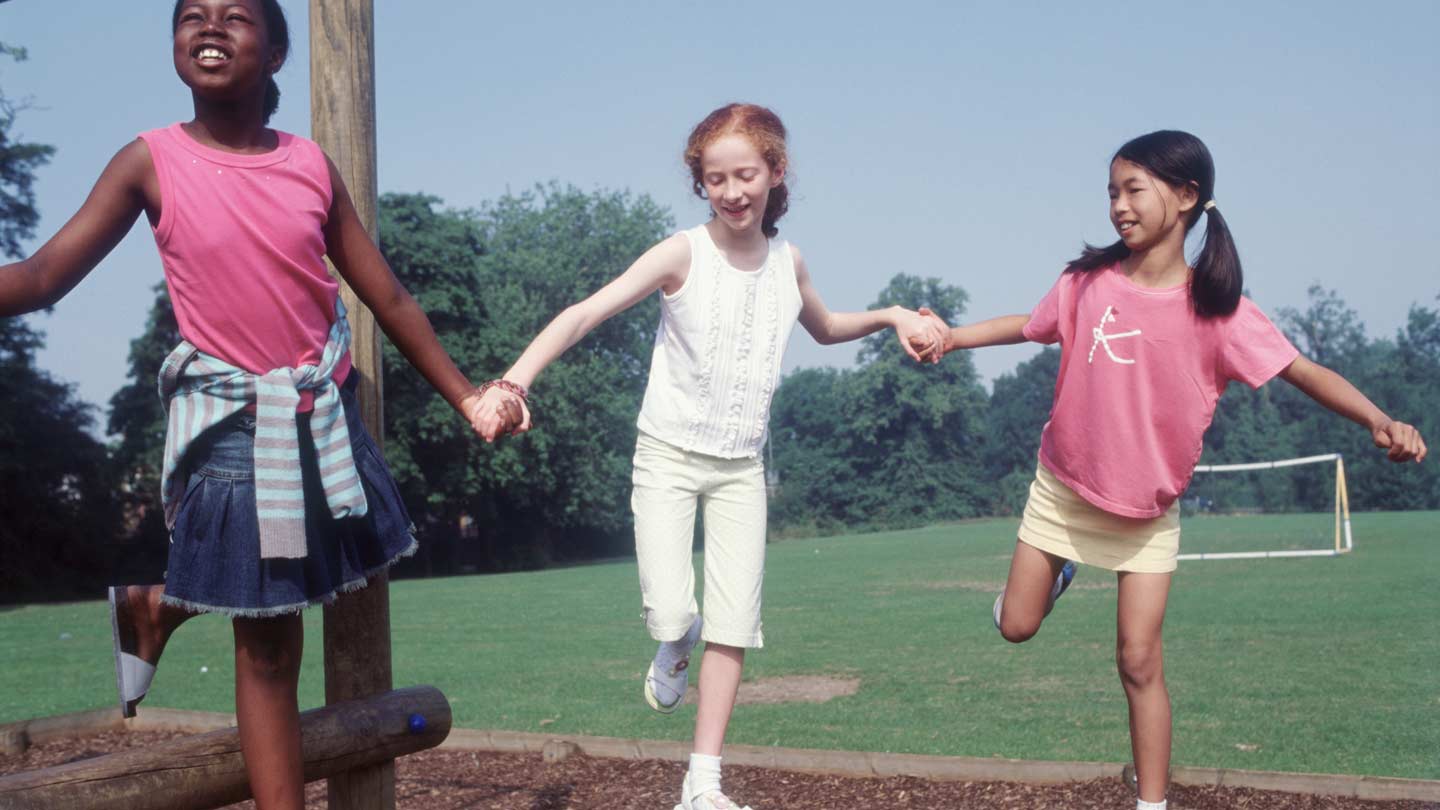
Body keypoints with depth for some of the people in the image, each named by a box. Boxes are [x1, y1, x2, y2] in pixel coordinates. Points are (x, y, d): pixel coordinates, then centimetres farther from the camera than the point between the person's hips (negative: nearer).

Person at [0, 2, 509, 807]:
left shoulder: (312, 163, 0)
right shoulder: (152, 160, -8)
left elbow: (390, 297, 5)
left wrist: (465, 397, 5)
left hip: (324, 415, 4)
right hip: (232, 424, -4)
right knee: (268, 646, 4)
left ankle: (157, 607, 39)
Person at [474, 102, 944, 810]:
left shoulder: (788, 262, 2)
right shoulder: (684, 254, -13)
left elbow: (824, 329, 24)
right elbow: (586, 313, -24)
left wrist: (892, 315, 6)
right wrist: (513, 382, -38)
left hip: (741, 466, 4)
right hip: (668, 455, -4)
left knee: (734, 623, 0)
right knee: (669, 613, -15)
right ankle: (674, 647, 25)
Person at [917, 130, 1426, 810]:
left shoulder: (1216, 309, -16)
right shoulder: (1087, 282, -9)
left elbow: (1303, 371, -17)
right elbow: (1029, 325, 9)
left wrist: (1379, 421, -32)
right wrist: (952, 337, 0)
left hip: (1147, 513, -2)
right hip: (1062, 490, 2)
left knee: (1140, 661, -2)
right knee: (1016, 626, 12)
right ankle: (1059, 570, 46)